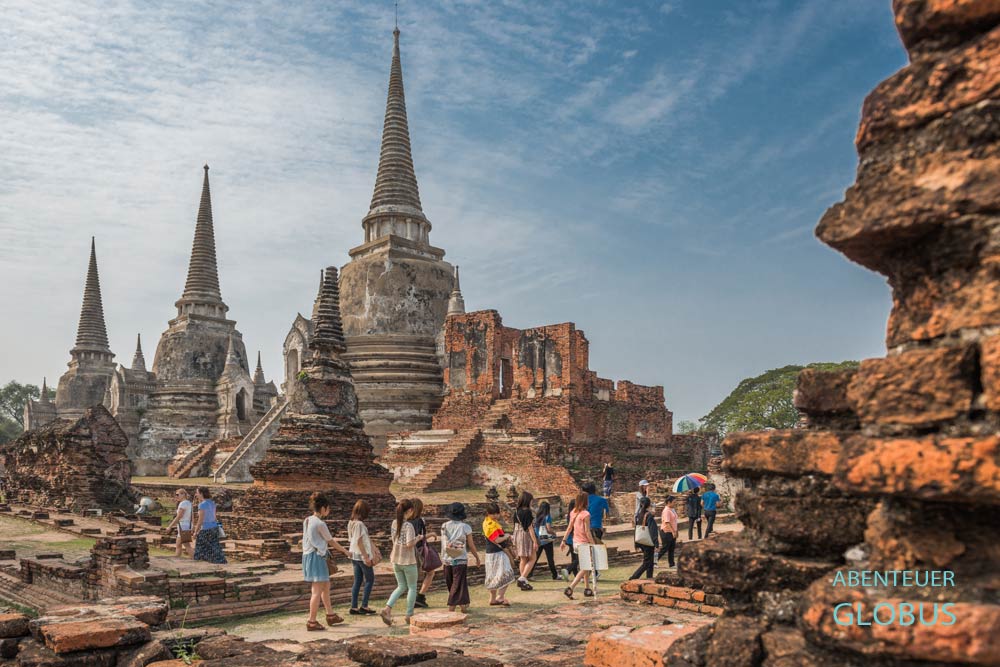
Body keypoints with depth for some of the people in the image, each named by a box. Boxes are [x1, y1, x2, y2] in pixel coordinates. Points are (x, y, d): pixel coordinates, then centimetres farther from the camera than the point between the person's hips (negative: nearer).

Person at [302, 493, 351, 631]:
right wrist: (346, 551, 6)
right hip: (317, 557, -9)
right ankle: (312, 622, 0)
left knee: (326, 586, 18)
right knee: (317, 591, -3)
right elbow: (331, 541, -7)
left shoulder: (307, 521, 8)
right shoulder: (320, 524, -16)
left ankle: (330, 616, 27)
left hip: (308, 556, 9)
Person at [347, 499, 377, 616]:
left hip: (354, 555, 8)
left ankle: (354, 607, 11)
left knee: (357, 582, 11)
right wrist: (366, 557, -17)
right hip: (362, 555, -8)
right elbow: (359, 542, -20)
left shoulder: (351, 523, 8)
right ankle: (364, 606, 3)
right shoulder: (359, 524, -18)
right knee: (370, 580, 3)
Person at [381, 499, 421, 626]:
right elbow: (409, 544, -24)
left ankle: (387, 608, 1)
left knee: (401, 587, 18)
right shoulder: (409, 526, -20)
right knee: (412, 588, 12)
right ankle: (409, 615, 17)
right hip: (408, 561, -6)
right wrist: (417, 539, -7)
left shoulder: (394, 523, 2)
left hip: (396, 560, 7)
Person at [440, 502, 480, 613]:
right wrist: (477, 557, 14)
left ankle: (463, 605, 30)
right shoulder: (465, 527, -8)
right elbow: (471, 546, -1)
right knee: (458, 586, 4)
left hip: (447, 560, 4)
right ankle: (451, 608, -1)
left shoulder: (444, 526, 0)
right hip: (460, 561, -4)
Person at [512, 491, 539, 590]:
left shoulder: (516, 511, 7)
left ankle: (523, 582, 17)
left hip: (517, 535, 8)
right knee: (532, 559, 2)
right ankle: (522, 578, -9)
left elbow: (516, 526, 11)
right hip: (526, 536, -8)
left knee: (523, 560, 14)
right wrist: (535, 541, -13)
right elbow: (530, 527, -16)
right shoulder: (527, 512, -15)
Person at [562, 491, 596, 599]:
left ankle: (587, 589, 26)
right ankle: (570, 588, -11)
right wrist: (593, 544, -12)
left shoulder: (573, 512, 3)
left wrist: (564, 539, 15)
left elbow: (569, 528, 9)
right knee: (585, 568, 0)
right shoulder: (586, 514, -18)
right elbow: (587, 532, -18)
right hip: (584, 543, -8)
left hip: (576, 542, 8)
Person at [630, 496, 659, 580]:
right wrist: (656, 544, -20)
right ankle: (633, 578, -8)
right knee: (646, 563, -1)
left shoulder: (640, 515, 6)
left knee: (649, 562, 19)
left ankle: (649, 578, 23)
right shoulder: (649, 515, -17)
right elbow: (653, 531, -20)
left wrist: (637, 544, 17)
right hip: (649, 543, -8)